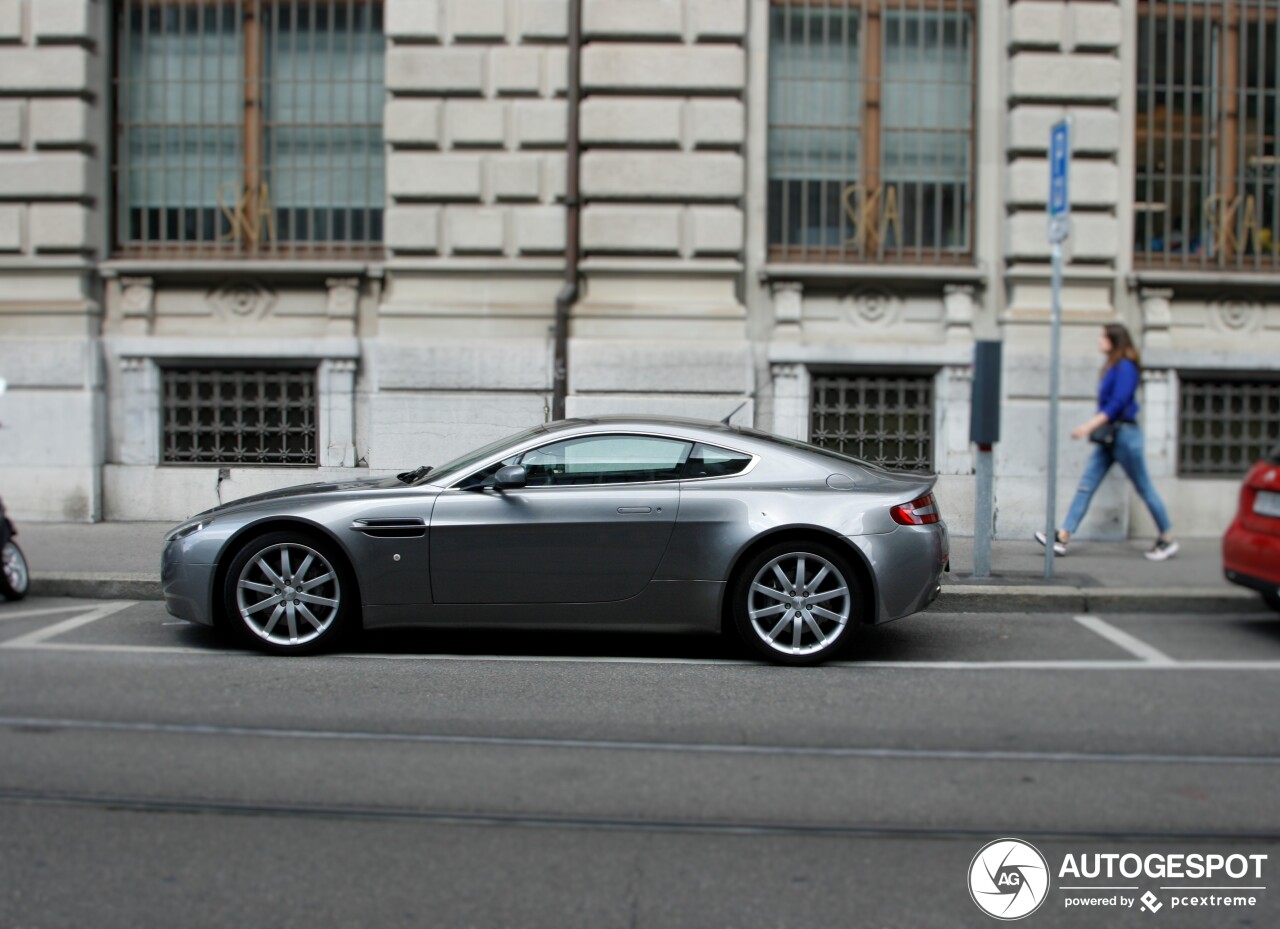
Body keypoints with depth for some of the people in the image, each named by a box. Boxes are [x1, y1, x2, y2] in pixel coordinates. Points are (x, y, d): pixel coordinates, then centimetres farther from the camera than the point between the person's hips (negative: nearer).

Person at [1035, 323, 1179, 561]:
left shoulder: (1125, 367, -14)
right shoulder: (1111, 367, 14)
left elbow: (1118, 403, -22)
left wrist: (1090, 425, -25)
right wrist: (1094, 427, 9)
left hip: (1124, 434, -9)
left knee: (1144, 488, 2)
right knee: (1086, 485, 1)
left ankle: (1168, 540, 16)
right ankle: (1062, 538, -3)